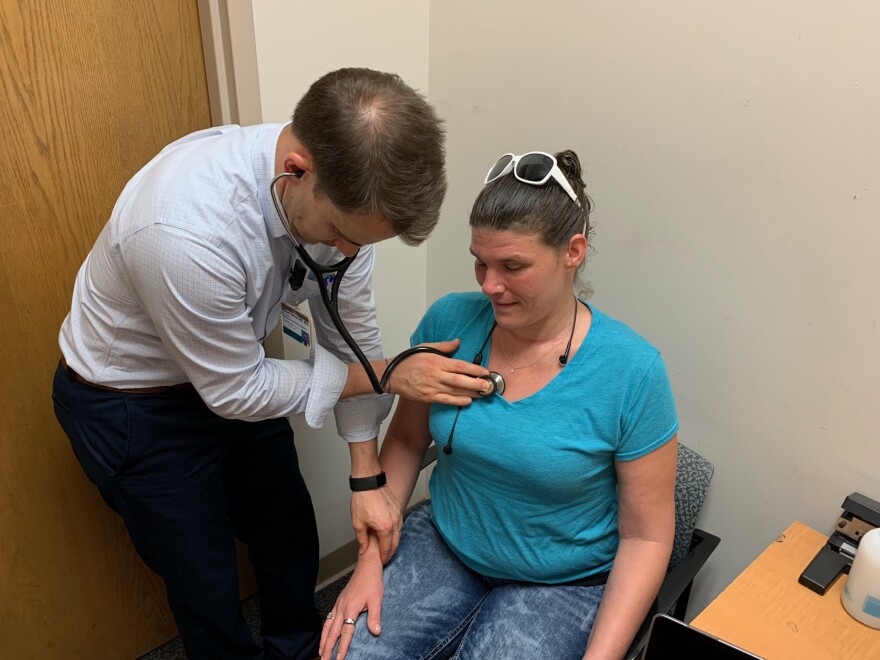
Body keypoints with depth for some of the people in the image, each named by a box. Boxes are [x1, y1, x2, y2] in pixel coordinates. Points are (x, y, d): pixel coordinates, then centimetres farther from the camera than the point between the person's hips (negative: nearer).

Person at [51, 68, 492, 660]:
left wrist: (368, 479, -5)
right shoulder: (188, 229, -41)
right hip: (135, 407, -5)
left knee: (293, 546, 20)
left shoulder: (343, 187, -21)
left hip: (232, 374, 6)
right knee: (209, 591, 11)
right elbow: (235, 390, -26)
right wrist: (390, 375, -22)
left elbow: (351, 327, -9)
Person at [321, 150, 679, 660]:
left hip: (564, 582, -2)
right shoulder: (450, 321, -11)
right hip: (444, 546, 3)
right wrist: (370, 562, -5)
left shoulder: (631, 370, -20)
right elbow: (406, 441, 1)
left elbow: (646, 537, -11)